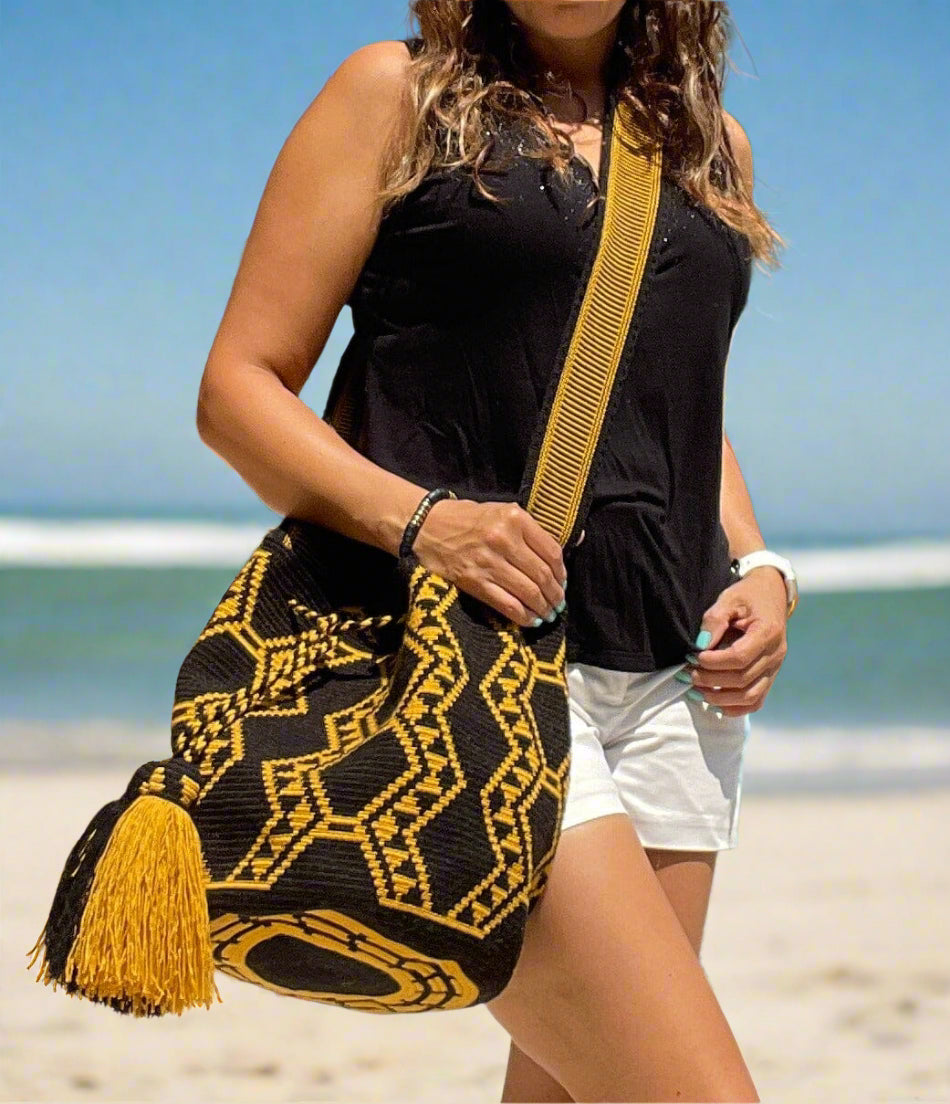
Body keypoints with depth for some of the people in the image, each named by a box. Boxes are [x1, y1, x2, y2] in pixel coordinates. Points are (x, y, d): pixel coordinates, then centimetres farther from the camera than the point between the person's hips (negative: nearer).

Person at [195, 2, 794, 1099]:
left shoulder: (711, 143, 18)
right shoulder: (397, 94, 3)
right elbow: (238, 388, -1)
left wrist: (757, 571, 10)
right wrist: (418, 518, -18)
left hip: (672, 679, 6)